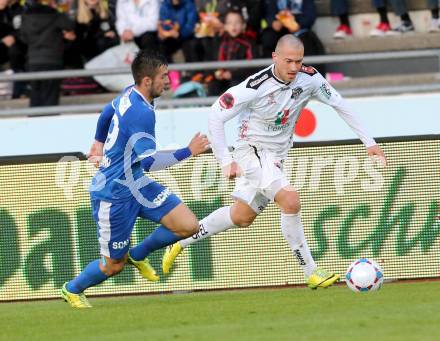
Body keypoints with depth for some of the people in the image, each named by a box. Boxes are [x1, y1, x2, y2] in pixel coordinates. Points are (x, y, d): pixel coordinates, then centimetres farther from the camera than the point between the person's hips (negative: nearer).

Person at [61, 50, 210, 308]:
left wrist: (99, 142, 42)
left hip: (135, 183, 9)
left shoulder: (130, 95, 2)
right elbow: (149, 161, -30)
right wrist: (188, 152, -24)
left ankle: (138, 254, 19)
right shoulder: (141, 113, -27)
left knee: (189, 226, -4)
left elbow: (107, 112, 24)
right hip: (114, 194, -9)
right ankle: (72, 290, 33)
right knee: (114, 264, 6)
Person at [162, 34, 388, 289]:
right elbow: (216, 116, -20)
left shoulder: (310, 79, -11)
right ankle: (311, 273, -19)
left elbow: (340, 105, 4)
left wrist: (368, 142, 2)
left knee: (242, 217, 16)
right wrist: (226, 161, -23)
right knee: (290, 199, -26)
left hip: (275, 158, 7)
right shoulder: (256, 87, -25)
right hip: (252, 151, -7)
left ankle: (181, 242, 35)